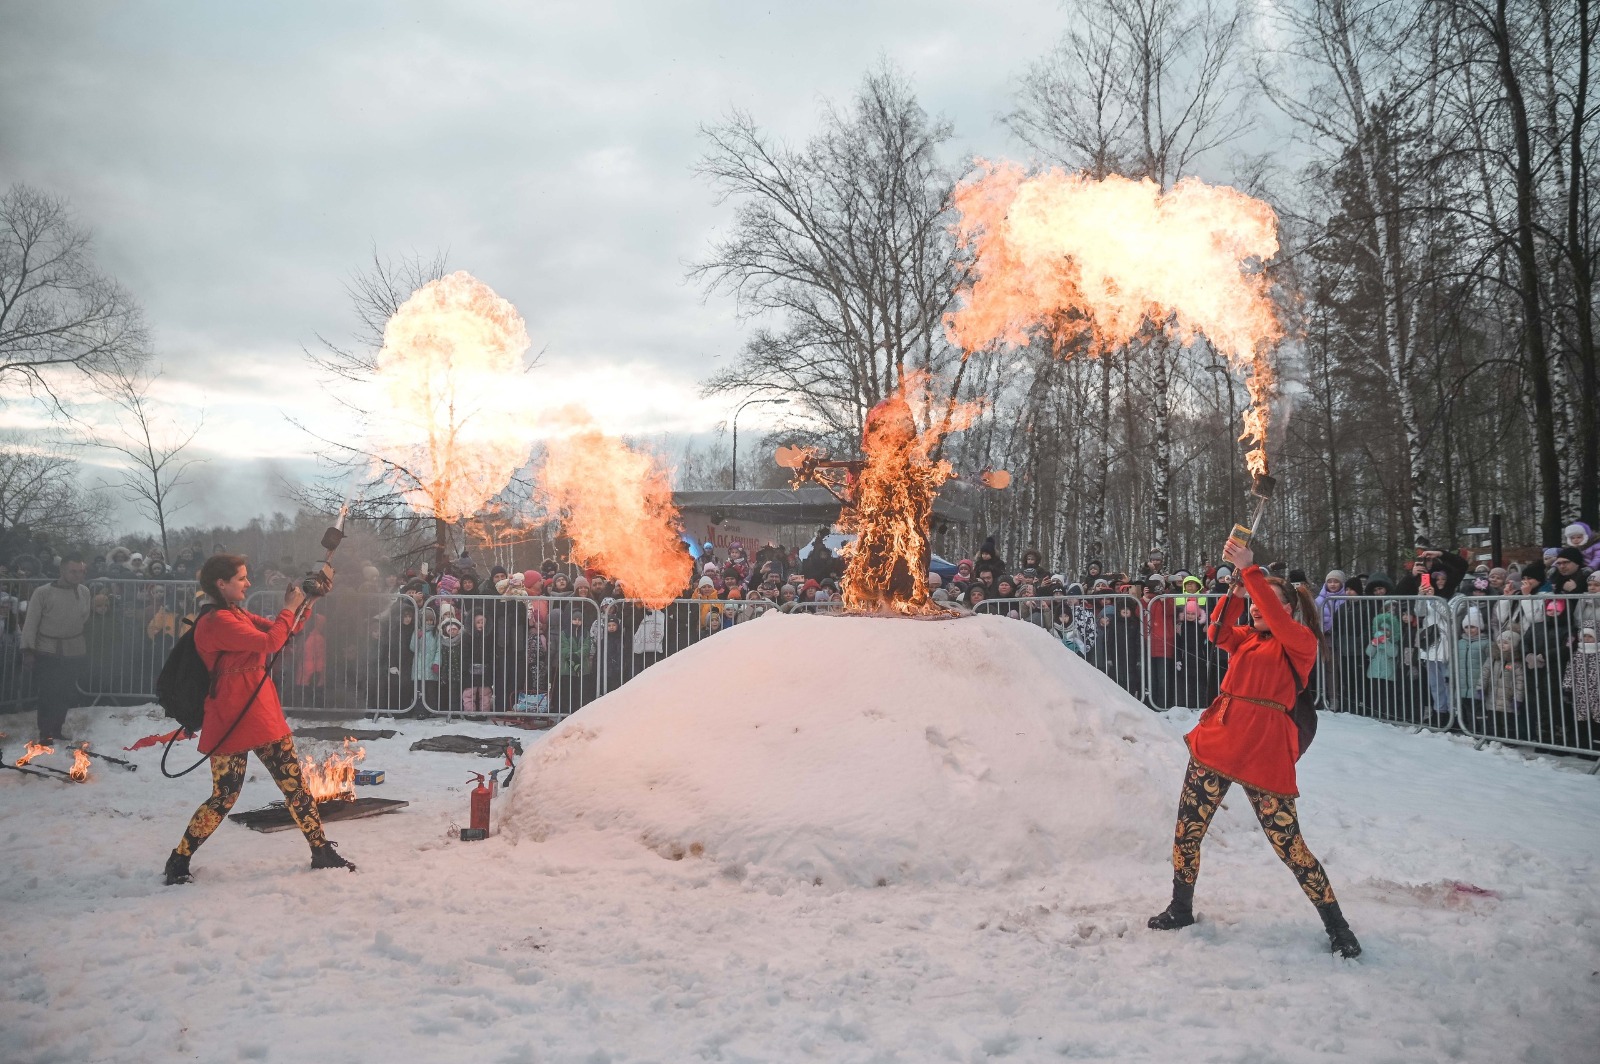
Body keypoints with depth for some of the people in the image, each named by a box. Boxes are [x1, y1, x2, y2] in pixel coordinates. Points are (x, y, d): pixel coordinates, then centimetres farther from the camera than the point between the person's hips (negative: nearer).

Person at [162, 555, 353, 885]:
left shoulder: (237, 615, 15)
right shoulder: (216, 621, -16)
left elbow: (278, 631, 16)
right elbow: (269, 642, -22)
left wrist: (299, 605, 1)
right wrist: (289, 609, -11)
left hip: (264, 715, 9)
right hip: (231, 719, -9)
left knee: (294, 782, 7)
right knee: (224, 796, -2)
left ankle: (321, 851, 13)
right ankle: (178, 861, 18)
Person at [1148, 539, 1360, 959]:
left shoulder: (1302, 642, 2)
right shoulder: (1243, 638, 18)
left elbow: (1274, 615, -17)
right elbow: (1218, 632, -2)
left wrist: (1251, 571, -17)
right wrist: (1236, 583, -9)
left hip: (1265, 750, -5)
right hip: (1218, 737, 6)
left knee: (1288, 843, -4)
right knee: (1187, 830, 6)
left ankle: (1336, 924, 14)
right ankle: (1181, 908, 24)